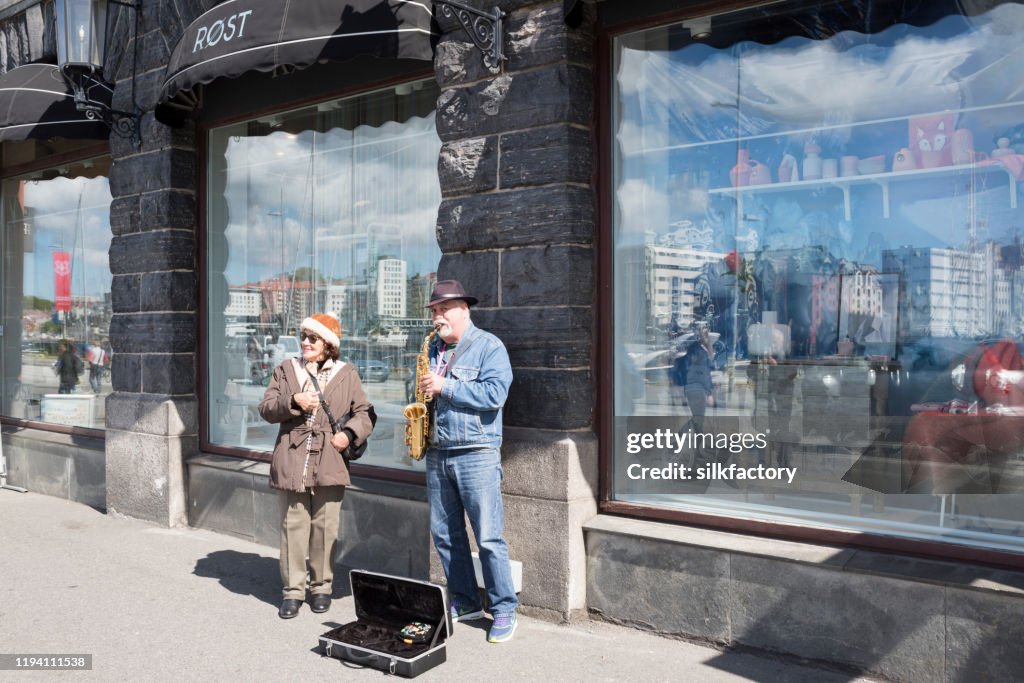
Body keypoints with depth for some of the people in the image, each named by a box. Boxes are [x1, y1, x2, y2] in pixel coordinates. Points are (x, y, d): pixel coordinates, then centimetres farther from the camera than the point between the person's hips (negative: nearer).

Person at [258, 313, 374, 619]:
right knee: (293, 527, 4)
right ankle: (293, 591, 14)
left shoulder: (346, 374, 6)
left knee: (325, 528, 6)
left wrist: (350, 434, -12)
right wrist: (293, 401, -13)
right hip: (291, 463, 1)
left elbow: (364, 411, 6)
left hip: (329, 463, -1)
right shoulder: (286, 369, 10)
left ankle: (321, 587, 21)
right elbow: (266, 409, 4)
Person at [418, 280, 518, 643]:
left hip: (477, 454, -7)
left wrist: (445, 386, -20)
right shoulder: (433, 349, 15)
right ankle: (464, 602, 24)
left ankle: (504, 609, 6)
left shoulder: (489, 346, -5)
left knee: (489, 537, -5)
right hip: (437, 453, 7)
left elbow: (495, 394, -19)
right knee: (444, 533, 11)